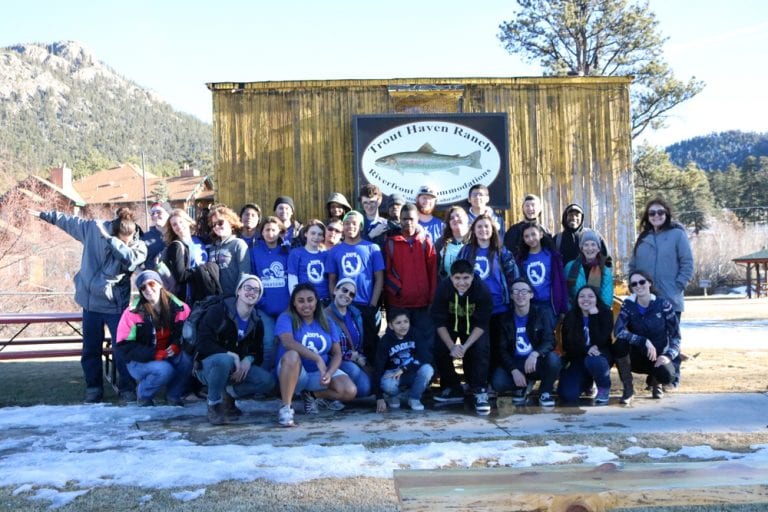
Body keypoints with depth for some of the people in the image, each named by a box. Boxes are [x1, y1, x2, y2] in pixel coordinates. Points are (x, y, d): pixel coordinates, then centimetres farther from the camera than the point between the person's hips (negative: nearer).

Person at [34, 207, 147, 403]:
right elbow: (70, 222, 11)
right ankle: (94, 389, 26)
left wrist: (109, 238, -34)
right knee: (91, 349, 12)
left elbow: (130, 259, -35)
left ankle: (127, 389, 10)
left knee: (122, 348, -3)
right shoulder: (94, 228, -6)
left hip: (116, 304, -3)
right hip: (91, 300, 3)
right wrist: (46, 215, 20)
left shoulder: (139, 245, -14)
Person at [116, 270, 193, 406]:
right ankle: (143, 395, -1)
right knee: (164, 370, -33)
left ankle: (174, 395, -4)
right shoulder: (133, 313, -12)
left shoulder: (179, 307, -6)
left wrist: (176, 345, -24)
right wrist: (155, 354, -23)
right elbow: (125, 346, -13)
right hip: (140, 362, -3)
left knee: (187, 358, -28)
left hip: (170, 358, 3)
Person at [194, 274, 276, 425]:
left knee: (268, 381, -20)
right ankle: (214, 404, -18)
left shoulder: (256, 322, 6)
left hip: (240, 366, 5)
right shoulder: (218, 310, -11)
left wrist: (248, 360, -20)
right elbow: (203, 343, -19)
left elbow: (258, 352, 5)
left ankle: (228, 394, 2)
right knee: (225, 360, -41)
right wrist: (231, 355, -30)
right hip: (209, 364, -5)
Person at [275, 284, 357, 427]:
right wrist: (317, 359, -34)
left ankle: (311, 395, 9)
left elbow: (337, 353, 2)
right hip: (295, 373, -4)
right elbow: (288, 342, -27)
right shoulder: (286, 318, -7)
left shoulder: (327, 323, 6)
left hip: (320, 373, 4)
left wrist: (329, 373, -19)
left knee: (350, 391, -20)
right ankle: (285, 408, -26)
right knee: (292, 355, -38)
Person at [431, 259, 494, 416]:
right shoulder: (443, 288, -26)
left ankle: (480, 392, -16)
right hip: (450, 325, 1)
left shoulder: (482, 290, -28)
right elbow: (439, 321, -20)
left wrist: (465, 346, -34)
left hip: (473, 327, -1)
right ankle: (452, 389, 2)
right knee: (439, 349, -19)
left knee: (481, 349, -27)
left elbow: (481, 324, -23)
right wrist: (452, 346, -31)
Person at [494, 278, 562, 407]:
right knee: (498, 383, -29)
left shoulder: (541, 316, -1)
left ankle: (545, 392, -5)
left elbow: (550, 341, -14)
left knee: (553, 359, -34)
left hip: (537, 363, -1)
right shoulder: (506, 319, 2)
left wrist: (534, 354, -36)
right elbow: (503, 350, -1)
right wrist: (514, 371, -19)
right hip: (515, 364, 1)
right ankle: (524, 386, 6)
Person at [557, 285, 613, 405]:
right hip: (578, 358, 3)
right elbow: (567, 346, -4)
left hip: (601, 355, -2)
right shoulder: (570, 317, -3)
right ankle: (587, 382, 19)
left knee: (592, 361, -42)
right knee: (567, 395, -17)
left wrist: (594, 316, -25)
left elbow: (600, 341, -21)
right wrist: (586, 349, -22)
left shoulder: (605, 313, -9)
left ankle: (604, 388, -7)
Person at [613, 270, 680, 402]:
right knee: (620, 343, -32)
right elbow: (618, 331, -23)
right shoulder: (628, 304, -8)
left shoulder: (663, 304, -10)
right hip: (636, 356, 0)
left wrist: (668, 356, -22)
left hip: (657, 357, 0)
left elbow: (676, 335, -6)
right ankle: (628, 388, -12)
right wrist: (644, 341, -33)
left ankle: (654, 381, 10)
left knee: (667, 375, -33)